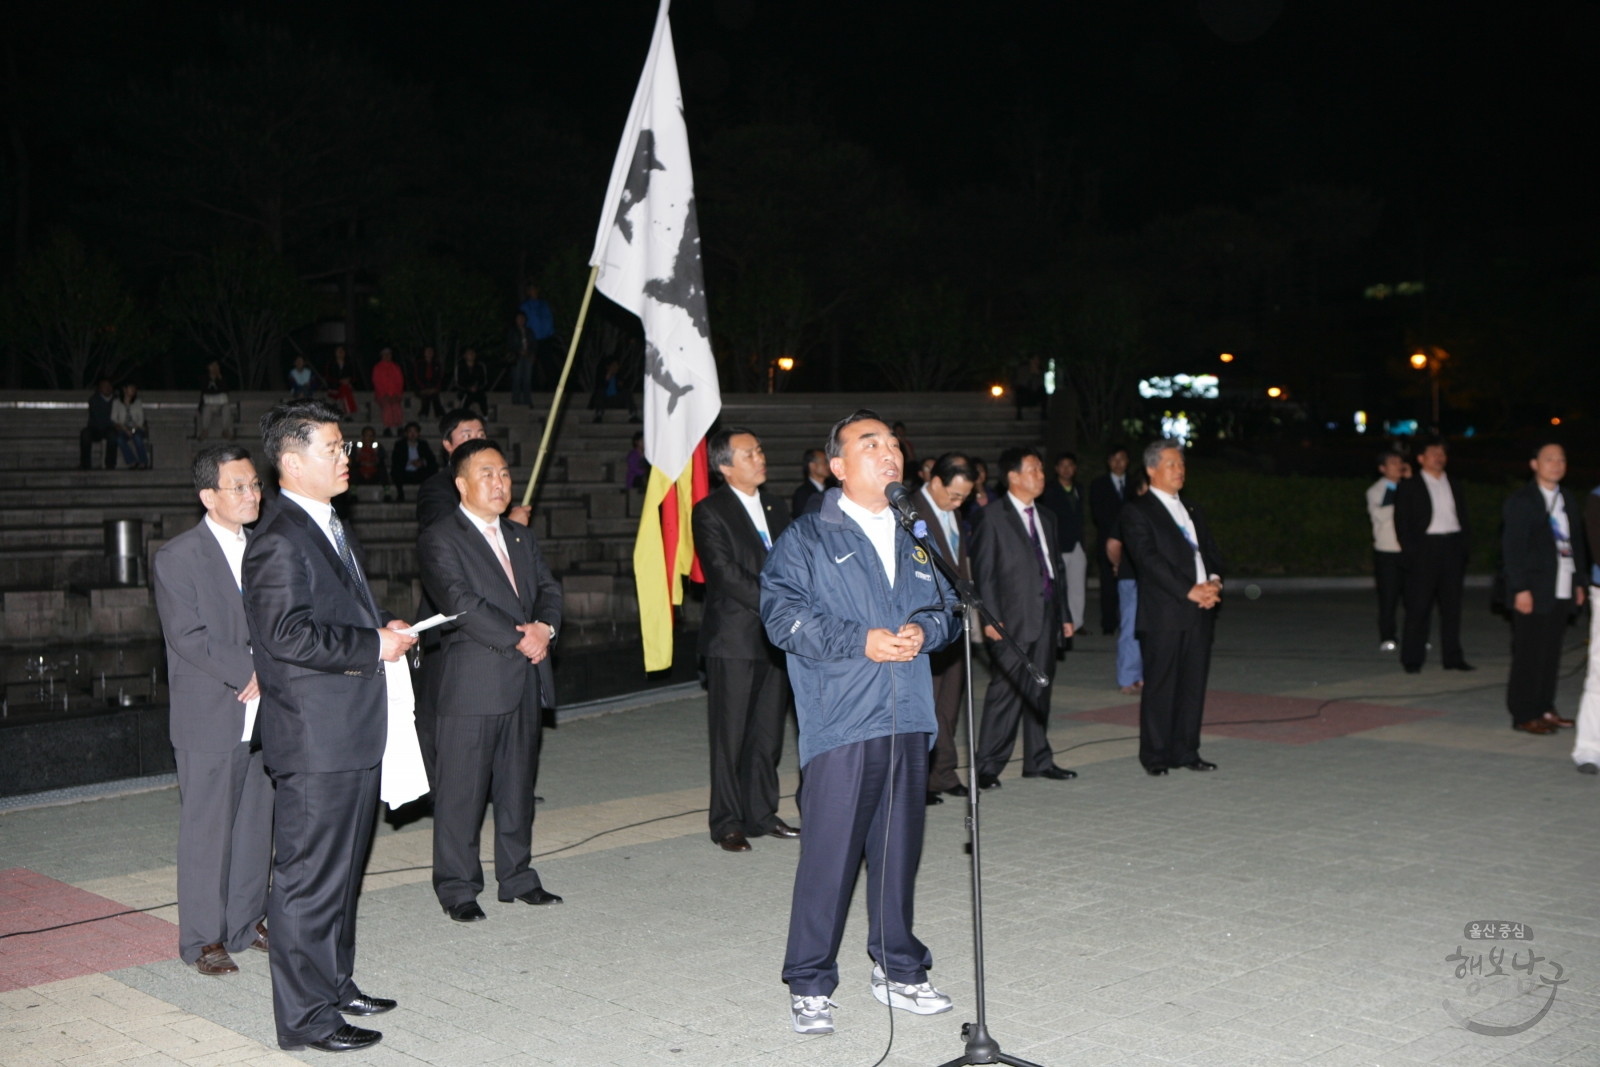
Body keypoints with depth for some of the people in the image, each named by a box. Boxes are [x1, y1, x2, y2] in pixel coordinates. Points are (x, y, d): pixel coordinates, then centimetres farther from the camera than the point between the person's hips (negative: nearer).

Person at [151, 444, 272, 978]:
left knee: (256, 824, 12)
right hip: (209, 719, -5)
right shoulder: (176, 557, -7)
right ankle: (203, 939, 12)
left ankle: (248, 922, 25)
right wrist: (252, 671, -17)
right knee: (207, 830, 1)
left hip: (263, 714, 5)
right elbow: (189, 637, -14)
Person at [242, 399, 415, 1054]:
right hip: (314, 740, -10)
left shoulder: (332, 529, 16)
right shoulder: (279, 541, -16)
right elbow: (289, 634, -25)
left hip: (355, 735, 10)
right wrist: (374, 647, -19)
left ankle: (336, 983, 33)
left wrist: (386, 627, 9)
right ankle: (305, 1017, 8)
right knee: (309, 878, -1)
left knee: (343, 871, 20)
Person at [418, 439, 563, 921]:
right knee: (462, 791, 1)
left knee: (518, 786, 14)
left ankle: (517, 877, 25)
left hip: (526, 682, 7)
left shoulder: (522, 538, 18)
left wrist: (545, 627, -10)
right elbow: (461, 603, -16)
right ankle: (457, 888, 12)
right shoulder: (439, 540, -6)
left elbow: (548, 588, 11)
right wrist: (520, 639, -17)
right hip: (473, 685, -7)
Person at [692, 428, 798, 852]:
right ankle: (727, 823, 8)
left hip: (776, 638, 6)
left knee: (768, 734, 10)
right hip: (734, 640, -6)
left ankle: (761, 814, 21)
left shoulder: (774, 506, 15)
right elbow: (727, 575, -15)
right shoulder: (710, 512, -7)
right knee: (730, 736, 0)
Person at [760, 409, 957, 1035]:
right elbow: (781, 614, -9)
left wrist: (925, 629, -2)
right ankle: (809, 985, 7)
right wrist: (861, 642, -16)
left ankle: (897, 970, 26)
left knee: (900, 848, 11)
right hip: (839, 721, -5)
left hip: (908, 719, 5)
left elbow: (944, 606, 21)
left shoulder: (915, 537, 18)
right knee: (829, 851, -5)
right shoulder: (806, 539, 1)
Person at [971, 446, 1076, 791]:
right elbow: (983, 571, -8)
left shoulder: (1045, 518, 18)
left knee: (1040, 690, 11)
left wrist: (1064, 614, 16)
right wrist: (991, 617, -16)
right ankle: (988, 766, -2)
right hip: (1013, 619, -7)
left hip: (1046, 616, 7)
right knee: (1005, 690, -7)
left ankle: (1038, 760, 20)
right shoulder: (994, 516, -4)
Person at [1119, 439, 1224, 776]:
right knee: (1160, 685, -2)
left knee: (1194, 683, 7)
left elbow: (1211, 552, 17)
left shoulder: (1192, 511, 22)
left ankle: (1186, 751, 16)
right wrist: (1190, 591, -17)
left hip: (1200, 612, 6)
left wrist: (1214, 581, -5)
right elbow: (1149, 559, -13)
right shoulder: (1136, 512, -2)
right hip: (1163, 613, -6)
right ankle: (1155, 754, 7)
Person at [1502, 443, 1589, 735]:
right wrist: (1521, 589, -15)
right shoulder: (1520, 502, -5)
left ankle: (1544, 708, 17)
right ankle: (1523, 715, -1)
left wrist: (1578, 582, 13)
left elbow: (1576, 543, 19)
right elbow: (1512, 549, -10)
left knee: (1551, 653, 8)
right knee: (1528, 654, -5)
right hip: (1533, 592, -6)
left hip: (1562, 591, 7)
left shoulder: (1569, 501, 16)